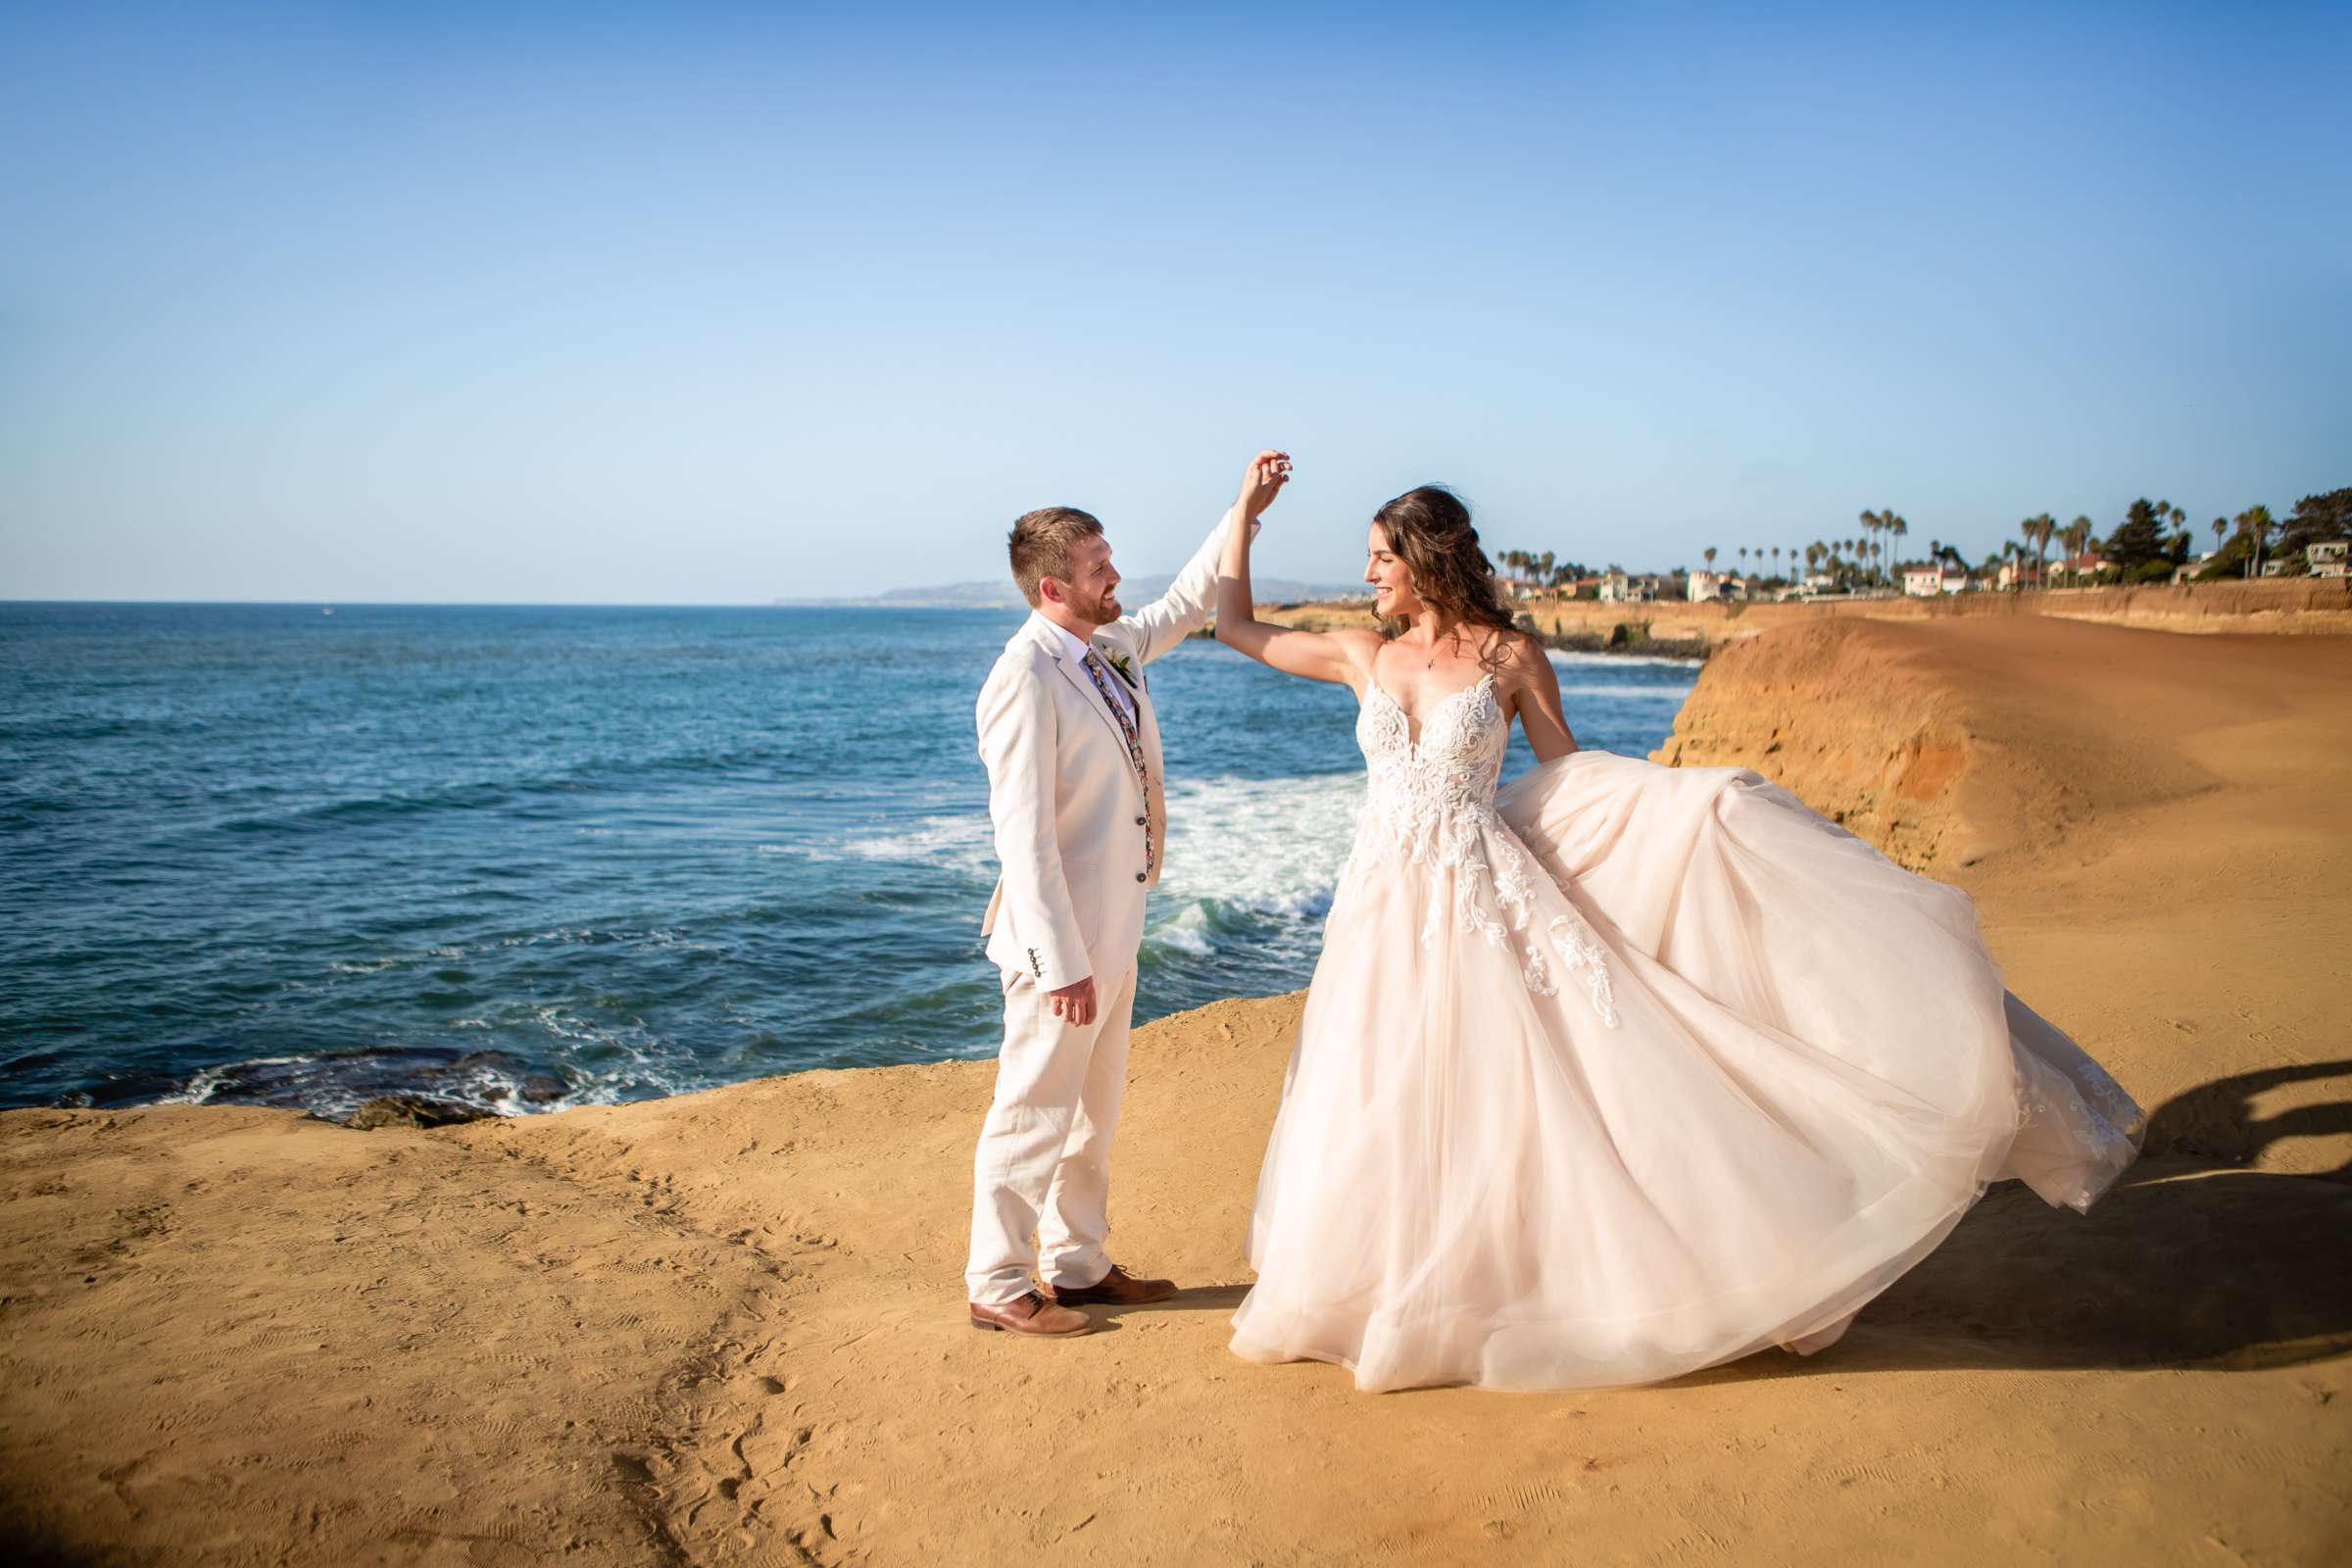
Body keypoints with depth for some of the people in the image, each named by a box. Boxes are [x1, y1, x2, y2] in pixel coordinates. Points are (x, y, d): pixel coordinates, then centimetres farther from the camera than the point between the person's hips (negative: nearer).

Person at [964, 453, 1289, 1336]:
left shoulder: (1112, 648, 7)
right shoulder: (1026, 679, -21)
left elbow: (1183, 607, 27)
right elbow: (1023, 833, -24)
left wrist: (1244, 512, 21)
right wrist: (1062, 963, -25)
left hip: (1113, 932, 9)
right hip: (1063, 941, -9)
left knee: (1093, 1111, 19)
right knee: (1034, 1113, 3)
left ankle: (1076, 1265, 34)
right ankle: (996, 1285, 19)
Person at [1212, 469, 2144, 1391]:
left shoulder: (1510, 656, 0)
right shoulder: (1363, 657, 8)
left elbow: (1573, 777, 4)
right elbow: (1235, 627, 15)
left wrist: (1698, 795, -6)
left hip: (1487, 907, -3)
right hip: (1385, 910, 3)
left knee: (1526, 1097, -4)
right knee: (1371, 1117, 6)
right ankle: (1358, 1294, 26)